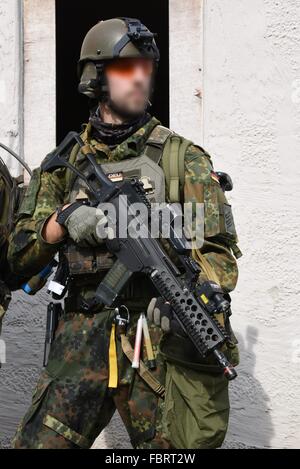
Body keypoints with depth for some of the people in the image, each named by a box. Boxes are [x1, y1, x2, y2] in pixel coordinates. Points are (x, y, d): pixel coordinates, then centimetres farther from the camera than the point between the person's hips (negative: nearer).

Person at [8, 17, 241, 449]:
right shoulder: (65, 164, 12)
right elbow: (18, 256, 9)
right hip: (82, 340, 2)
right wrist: (64, 219, -11)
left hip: (159, 337, -2)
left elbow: (219, 251, -2)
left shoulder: (183, 157, 4)